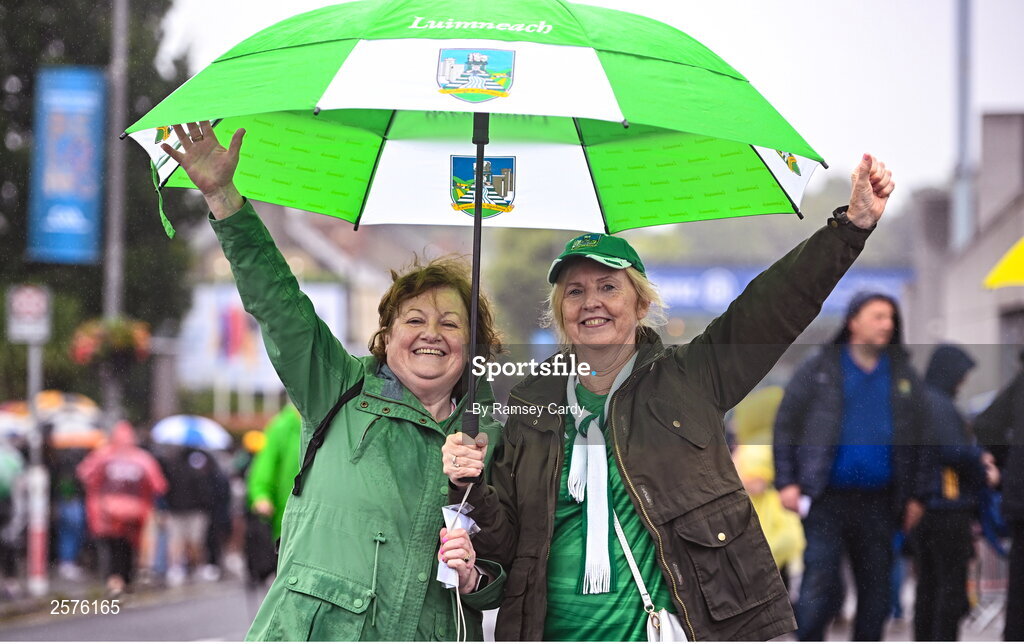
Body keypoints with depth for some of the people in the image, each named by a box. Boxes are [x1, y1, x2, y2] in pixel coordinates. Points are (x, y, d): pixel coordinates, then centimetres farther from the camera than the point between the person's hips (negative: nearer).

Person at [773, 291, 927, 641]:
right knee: (818, 584, -11)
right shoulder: (819, 369, 2)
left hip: (878, 503, 4)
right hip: (828, 499, -4)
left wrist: (914, 495, 7)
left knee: (876, 590, 7)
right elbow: (785, 425, 3)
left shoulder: (904, 376, 11)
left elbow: (917, 438, 13)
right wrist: (786, 482, -5)